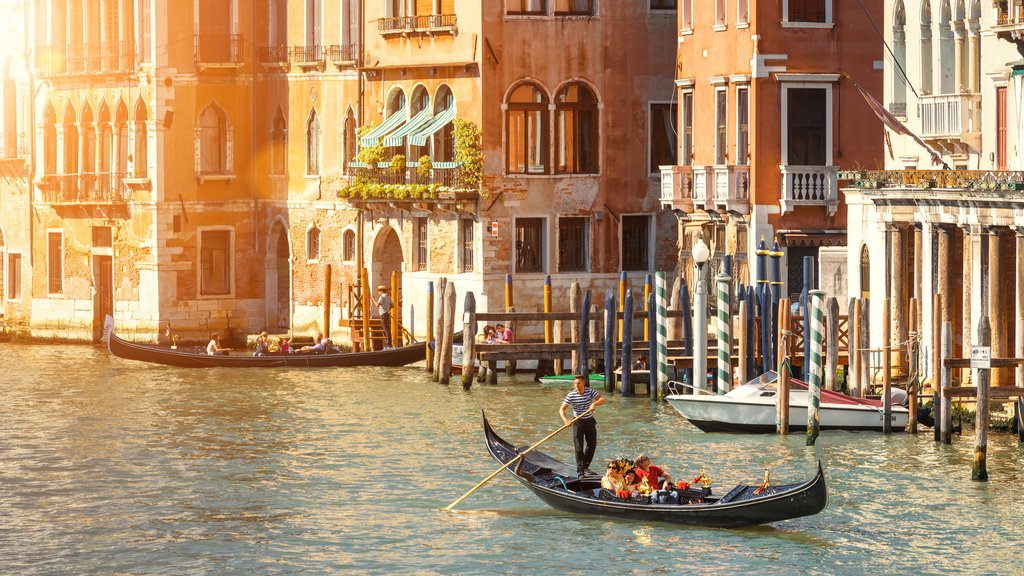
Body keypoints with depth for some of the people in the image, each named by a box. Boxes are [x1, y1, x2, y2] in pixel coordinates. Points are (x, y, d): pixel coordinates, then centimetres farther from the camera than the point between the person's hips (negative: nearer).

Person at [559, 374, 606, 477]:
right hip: (578, 422, -3)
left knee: (592, 445, 9)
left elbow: (602, 399, -17)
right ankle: (580, 470, -5)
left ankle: (585, 466, 26)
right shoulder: (571, 395, -13)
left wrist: (595, 403, -37)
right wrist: (565, 419, -31)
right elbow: (562, 409, -14)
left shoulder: (590, 392, -8)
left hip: (590, 421, 3)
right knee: (579, 447, -7)